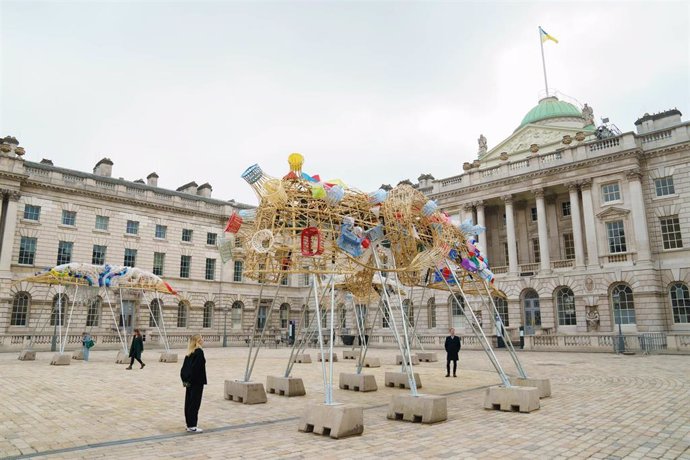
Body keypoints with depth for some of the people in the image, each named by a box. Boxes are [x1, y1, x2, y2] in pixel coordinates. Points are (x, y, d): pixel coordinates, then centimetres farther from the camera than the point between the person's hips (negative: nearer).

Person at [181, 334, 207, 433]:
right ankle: (192, 426, 1)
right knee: (195, 403, -2)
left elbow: (184, 367, 12)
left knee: (189, 402, 13)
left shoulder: (190, 353, 11)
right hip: (197, 382, -8)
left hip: (189, 381, 9)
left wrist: (185, 379, 12)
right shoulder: (199, 352, -14)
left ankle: (189, 424, 22)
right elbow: (196, 368, -21)